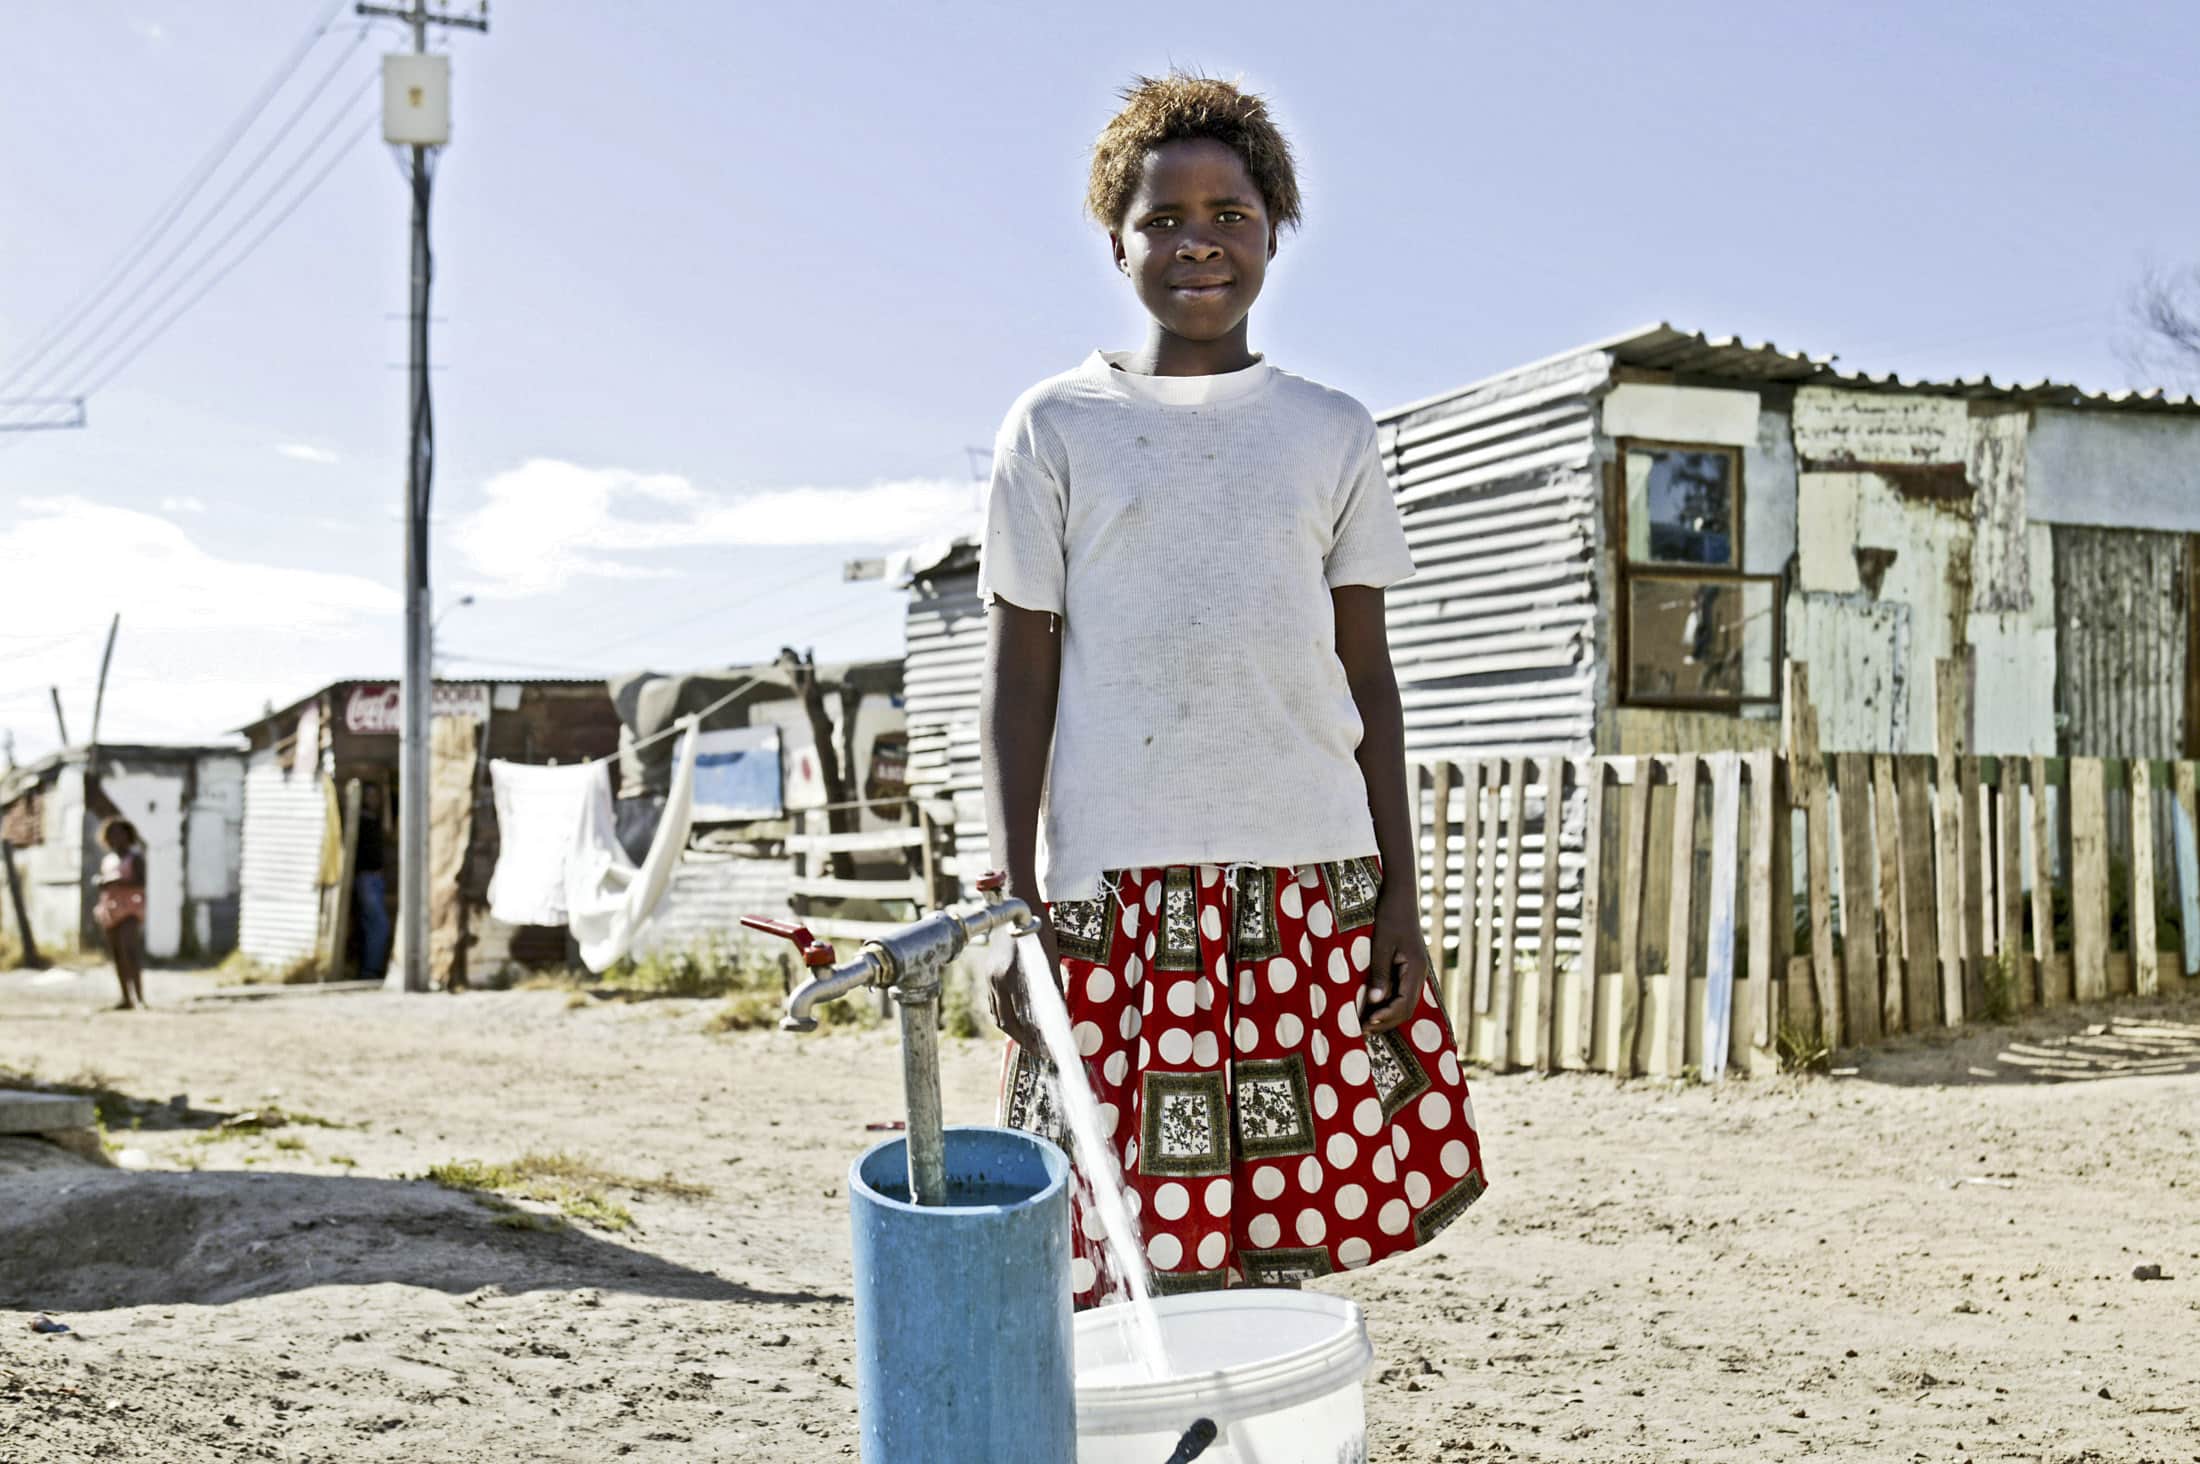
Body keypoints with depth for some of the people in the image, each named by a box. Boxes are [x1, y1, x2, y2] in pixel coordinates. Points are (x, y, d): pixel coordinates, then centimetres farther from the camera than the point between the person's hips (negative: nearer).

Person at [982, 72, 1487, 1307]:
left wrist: (1401, 890, 5)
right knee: (1138, 1251, 0)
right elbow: (1021, 680, 3)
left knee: (1281, 1238, 5)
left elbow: (1368, 675, 10)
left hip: (1310, 878, 2)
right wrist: (1014, 903, -4)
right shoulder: (1056, 428, 5)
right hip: (1115, 881, -2)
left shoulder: (1332, 433, 10)